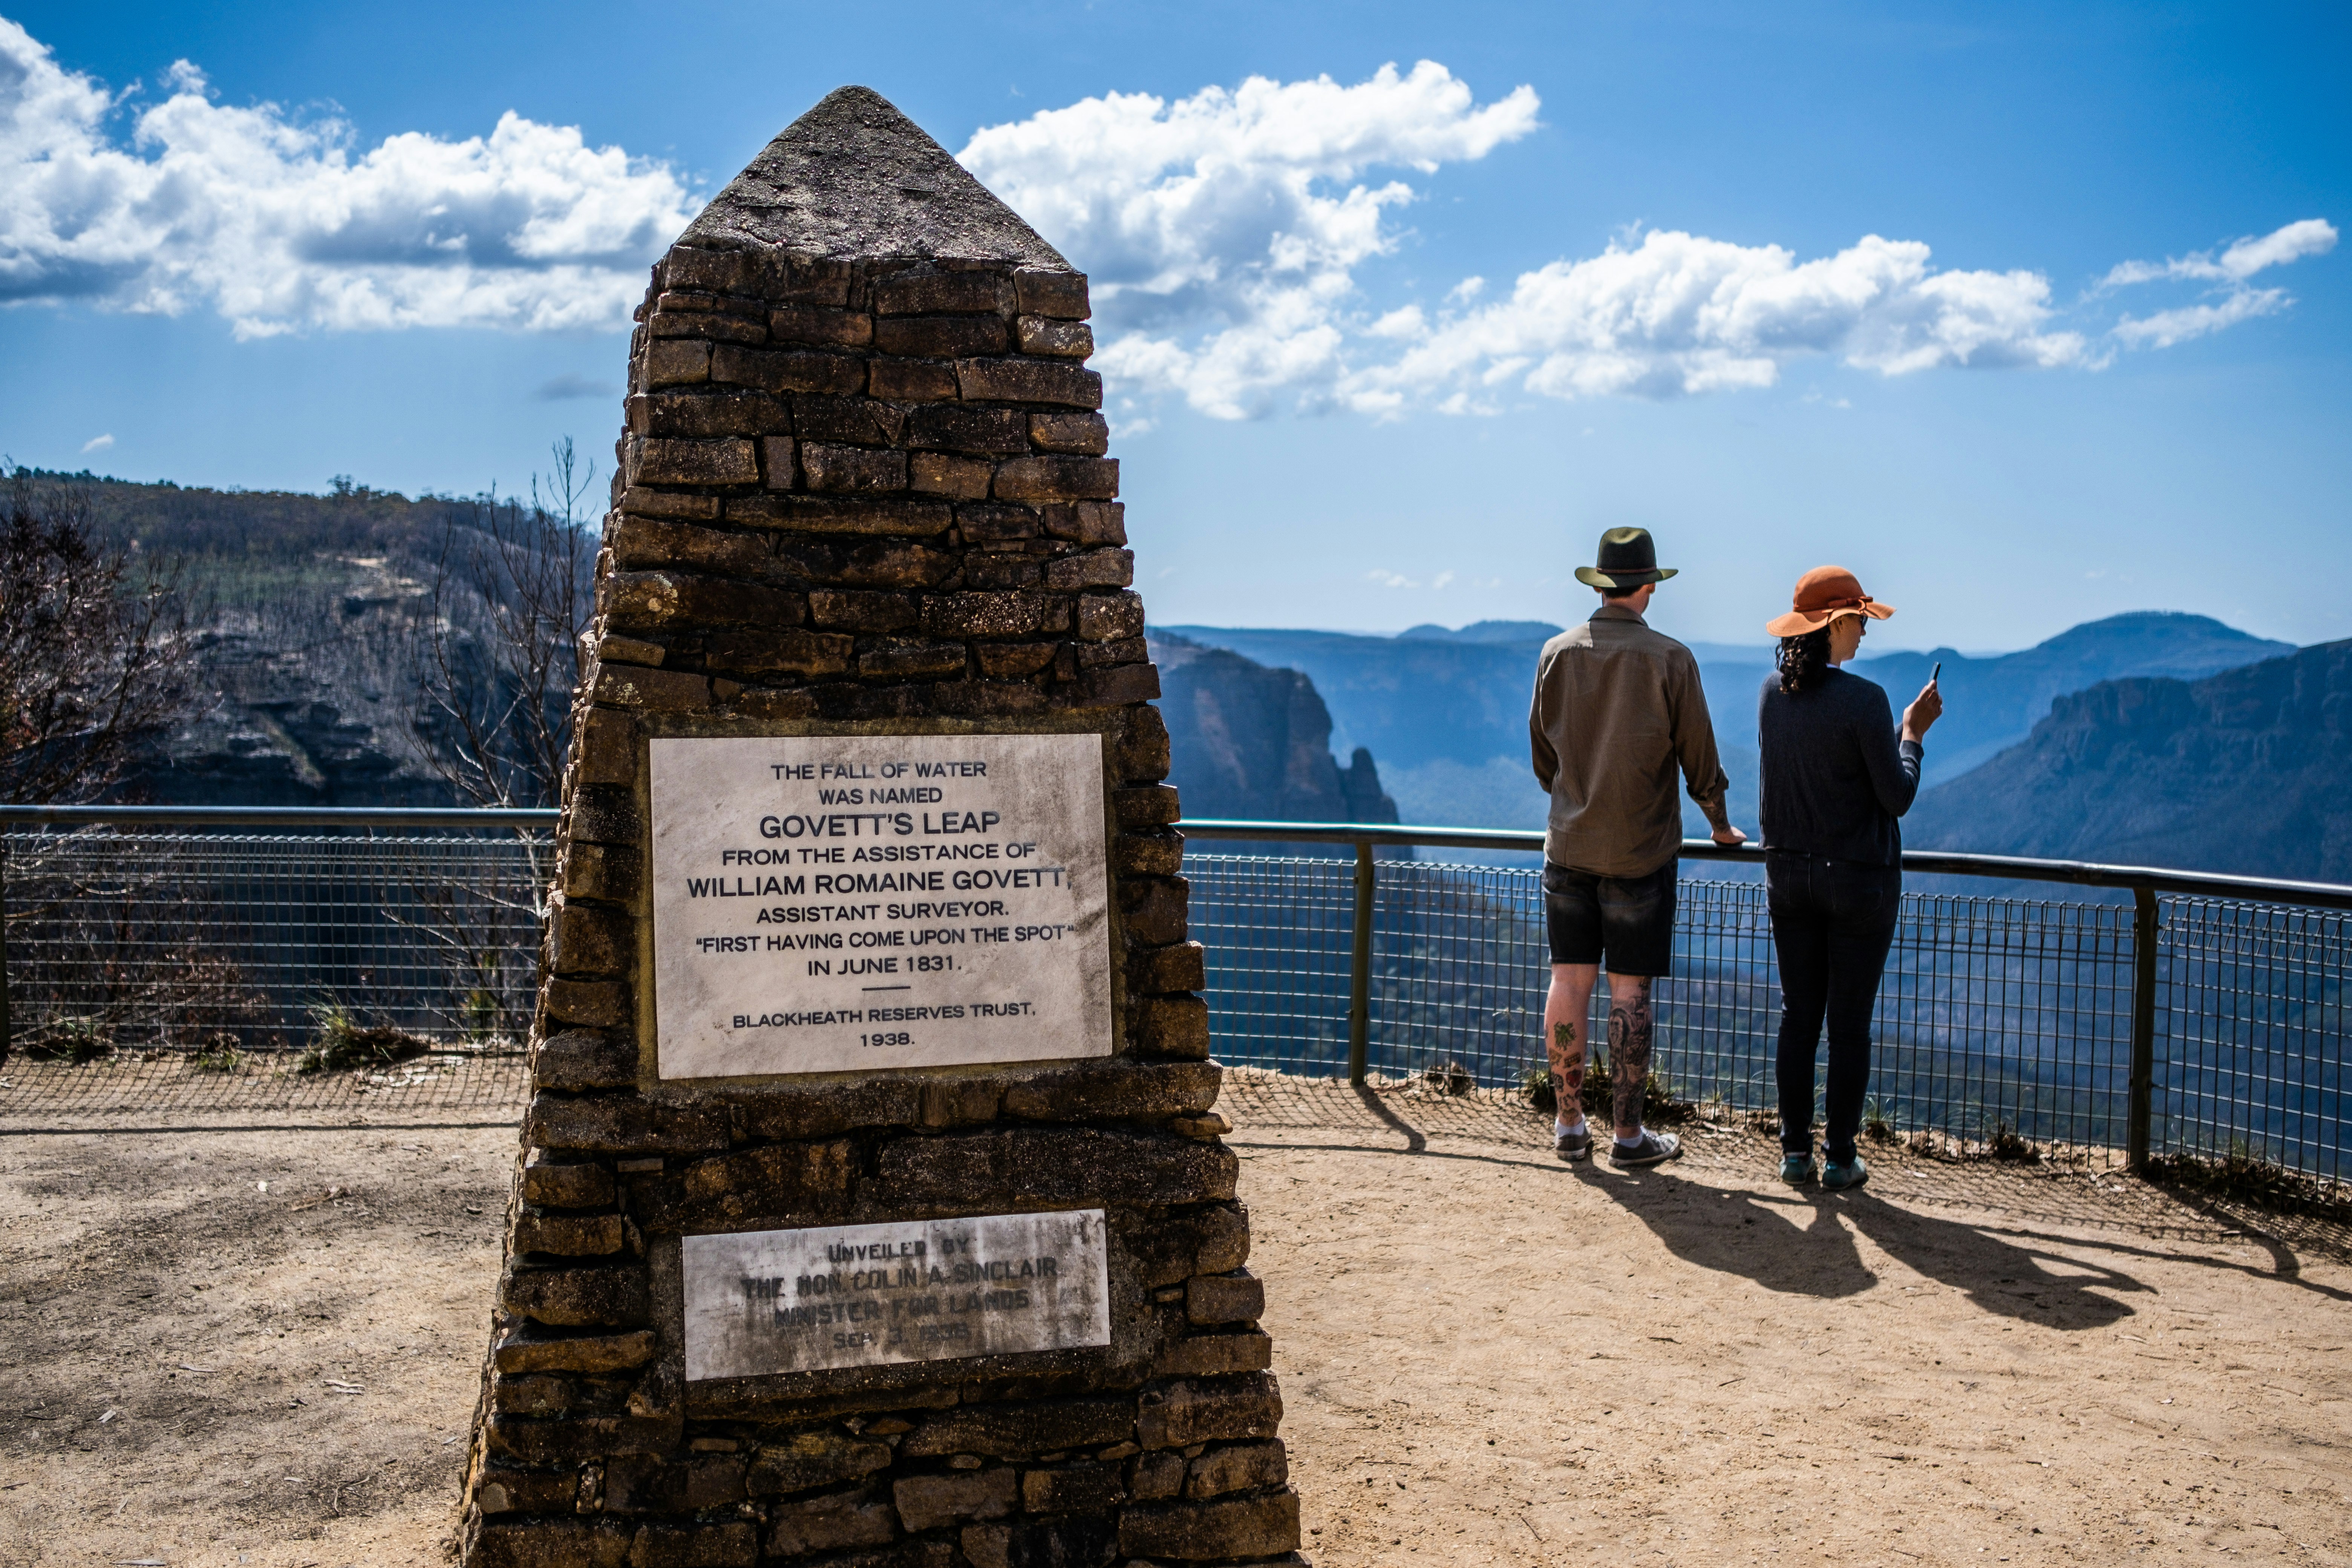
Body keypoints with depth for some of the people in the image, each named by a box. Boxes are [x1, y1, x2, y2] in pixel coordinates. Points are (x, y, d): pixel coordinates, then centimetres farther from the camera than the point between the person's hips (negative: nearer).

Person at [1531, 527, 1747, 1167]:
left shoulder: (1557, 653, 1)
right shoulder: (1669, 659, -9)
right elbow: (1698, 756, -2)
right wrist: (1721, 826, 15)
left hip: (1568, 846, 3)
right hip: (1640, 850, -3)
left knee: (1569, 982, 8)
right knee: (1629, 992, 2)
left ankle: (1569, 1125, 14)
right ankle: (1629, 1135, 9)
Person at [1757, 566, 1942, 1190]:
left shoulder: (1772, 692, 1)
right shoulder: (1863, 700, -18)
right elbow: (1898, 798, -12)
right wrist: (1912, 733, 2)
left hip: (1789, 873, 5)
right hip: (1859, 877, -5)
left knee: (1798, 1015, 11)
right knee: (1850, 1023, 5)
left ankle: (1796, 1150, 15)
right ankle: (1841, 1157, 12)